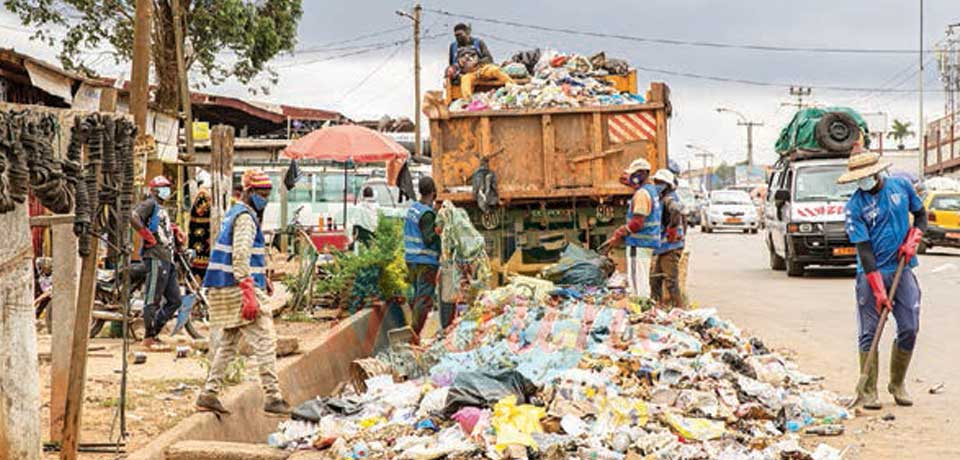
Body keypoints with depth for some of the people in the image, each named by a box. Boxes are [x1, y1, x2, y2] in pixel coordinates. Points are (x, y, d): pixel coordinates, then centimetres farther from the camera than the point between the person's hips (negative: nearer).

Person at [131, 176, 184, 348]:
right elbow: (134, 217, -22)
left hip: (168, 259, 10)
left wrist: (175, 231, 19)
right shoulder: (150, 204, -3)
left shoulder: (162, 209, 26)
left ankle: (154, 332, 15)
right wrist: (148, 236, -18)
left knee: (175, 300, 10)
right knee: (153, 299, -6)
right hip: (156, 258, -10)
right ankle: (149, 337, -2)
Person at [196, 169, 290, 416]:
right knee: (265, 342, -8)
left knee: (227, 343, 14)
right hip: (239, 287, -10)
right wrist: (249, 293, -27)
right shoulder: (245, 217, -12)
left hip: (224, 290, 10)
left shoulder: (234, 213, 20)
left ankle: (209, 394, 12)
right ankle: (273, 397, -9)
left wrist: (262, 279, 30)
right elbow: (240, 257, -22)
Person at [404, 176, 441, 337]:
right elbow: (428, 239, -20)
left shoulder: (412, 208, 10)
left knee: (417, 295, 16)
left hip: (411, 259, 9)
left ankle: (413, 332, 18)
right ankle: (414, 334, -10)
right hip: (426, 261, -9)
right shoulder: (427, 214, -16)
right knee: (425, 299, -7)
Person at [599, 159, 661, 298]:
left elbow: (637, 223, -21)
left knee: (636, 281, -8)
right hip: (648, 243, 10)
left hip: (639, 244, -10)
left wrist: (616, 236, -16)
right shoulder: (652, 190, 15)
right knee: (643, 281, 16)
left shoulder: (642, 194, -16)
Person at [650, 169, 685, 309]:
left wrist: (672, 228, -27)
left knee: (671, 282, -8)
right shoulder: (661, 199, 18)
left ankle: (679, 309, -4)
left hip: (671, 248, -10)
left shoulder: (669, 199, -12)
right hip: (661, 248, 10)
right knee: (655, 280, 14)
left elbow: (676, 210, -36)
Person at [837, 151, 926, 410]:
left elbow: (921, 214, 18)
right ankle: (867, 391, 4)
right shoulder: (855, 206, -9)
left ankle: (897, 384, 17)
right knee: (870, 333, -2)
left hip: (902, 269, 3)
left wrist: (913, 239, -3)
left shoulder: (901, 186, 2)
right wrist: (879, 290, -19)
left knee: (909, 329, 2)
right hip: (871, 273, -3)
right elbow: (864, 249, -13)